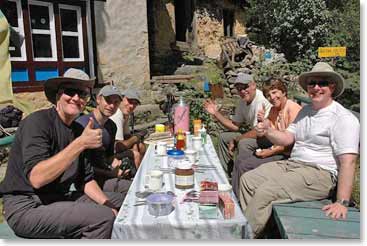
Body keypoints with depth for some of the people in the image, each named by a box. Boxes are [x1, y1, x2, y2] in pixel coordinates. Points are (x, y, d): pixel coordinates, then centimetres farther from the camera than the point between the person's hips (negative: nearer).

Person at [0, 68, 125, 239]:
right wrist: (80, 143, -34)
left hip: (59, 199, 8)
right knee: (103, 218, -25)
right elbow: (36, 178, -29)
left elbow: (86, 180, 8)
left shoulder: (79, 130, 6)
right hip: (27, 207, -8)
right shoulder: (37, 122, -16)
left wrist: (109, 206, -6)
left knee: (119, 201, 12)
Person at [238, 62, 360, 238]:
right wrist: (268, 131, -11)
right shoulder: (305, 110, 15)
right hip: (291, 164, 8)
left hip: (319, 174, -8)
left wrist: (342, 202, -25)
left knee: (264, 192, -24)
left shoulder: (343, 118, -11)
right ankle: (250, 225, 4)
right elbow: (287, 138, 11)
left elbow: (348, 162, -19)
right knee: (247, 179, -2)